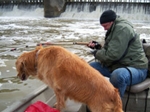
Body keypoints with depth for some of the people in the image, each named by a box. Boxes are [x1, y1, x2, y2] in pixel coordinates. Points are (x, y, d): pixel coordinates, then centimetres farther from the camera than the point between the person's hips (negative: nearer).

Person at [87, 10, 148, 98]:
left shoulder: (122, 28, -18)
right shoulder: (115, 29, 14)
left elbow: (112, 55, -25)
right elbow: (109, 50, 23)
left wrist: (96, 53, -7)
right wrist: (98, 47, 6)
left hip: (135, 68, -10)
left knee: (117, 75, -42)